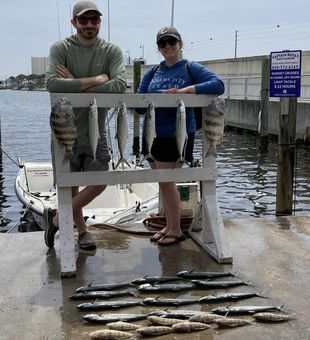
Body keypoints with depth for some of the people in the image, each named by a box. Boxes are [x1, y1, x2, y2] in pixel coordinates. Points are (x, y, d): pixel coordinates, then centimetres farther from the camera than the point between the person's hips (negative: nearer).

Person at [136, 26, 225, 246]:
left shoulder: (191, 68, -3)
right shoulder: (152, 73, 10)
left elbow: (218, 85, -19)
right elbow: (140, 106, 5)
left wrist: (184, 91, -27)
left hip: (177, 135, -5)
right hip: (153, 135, 5)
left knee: (167, 182, -3)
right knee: (163, 182, 12)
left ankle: (176, 231, 14)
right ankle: (169, 226, 27)